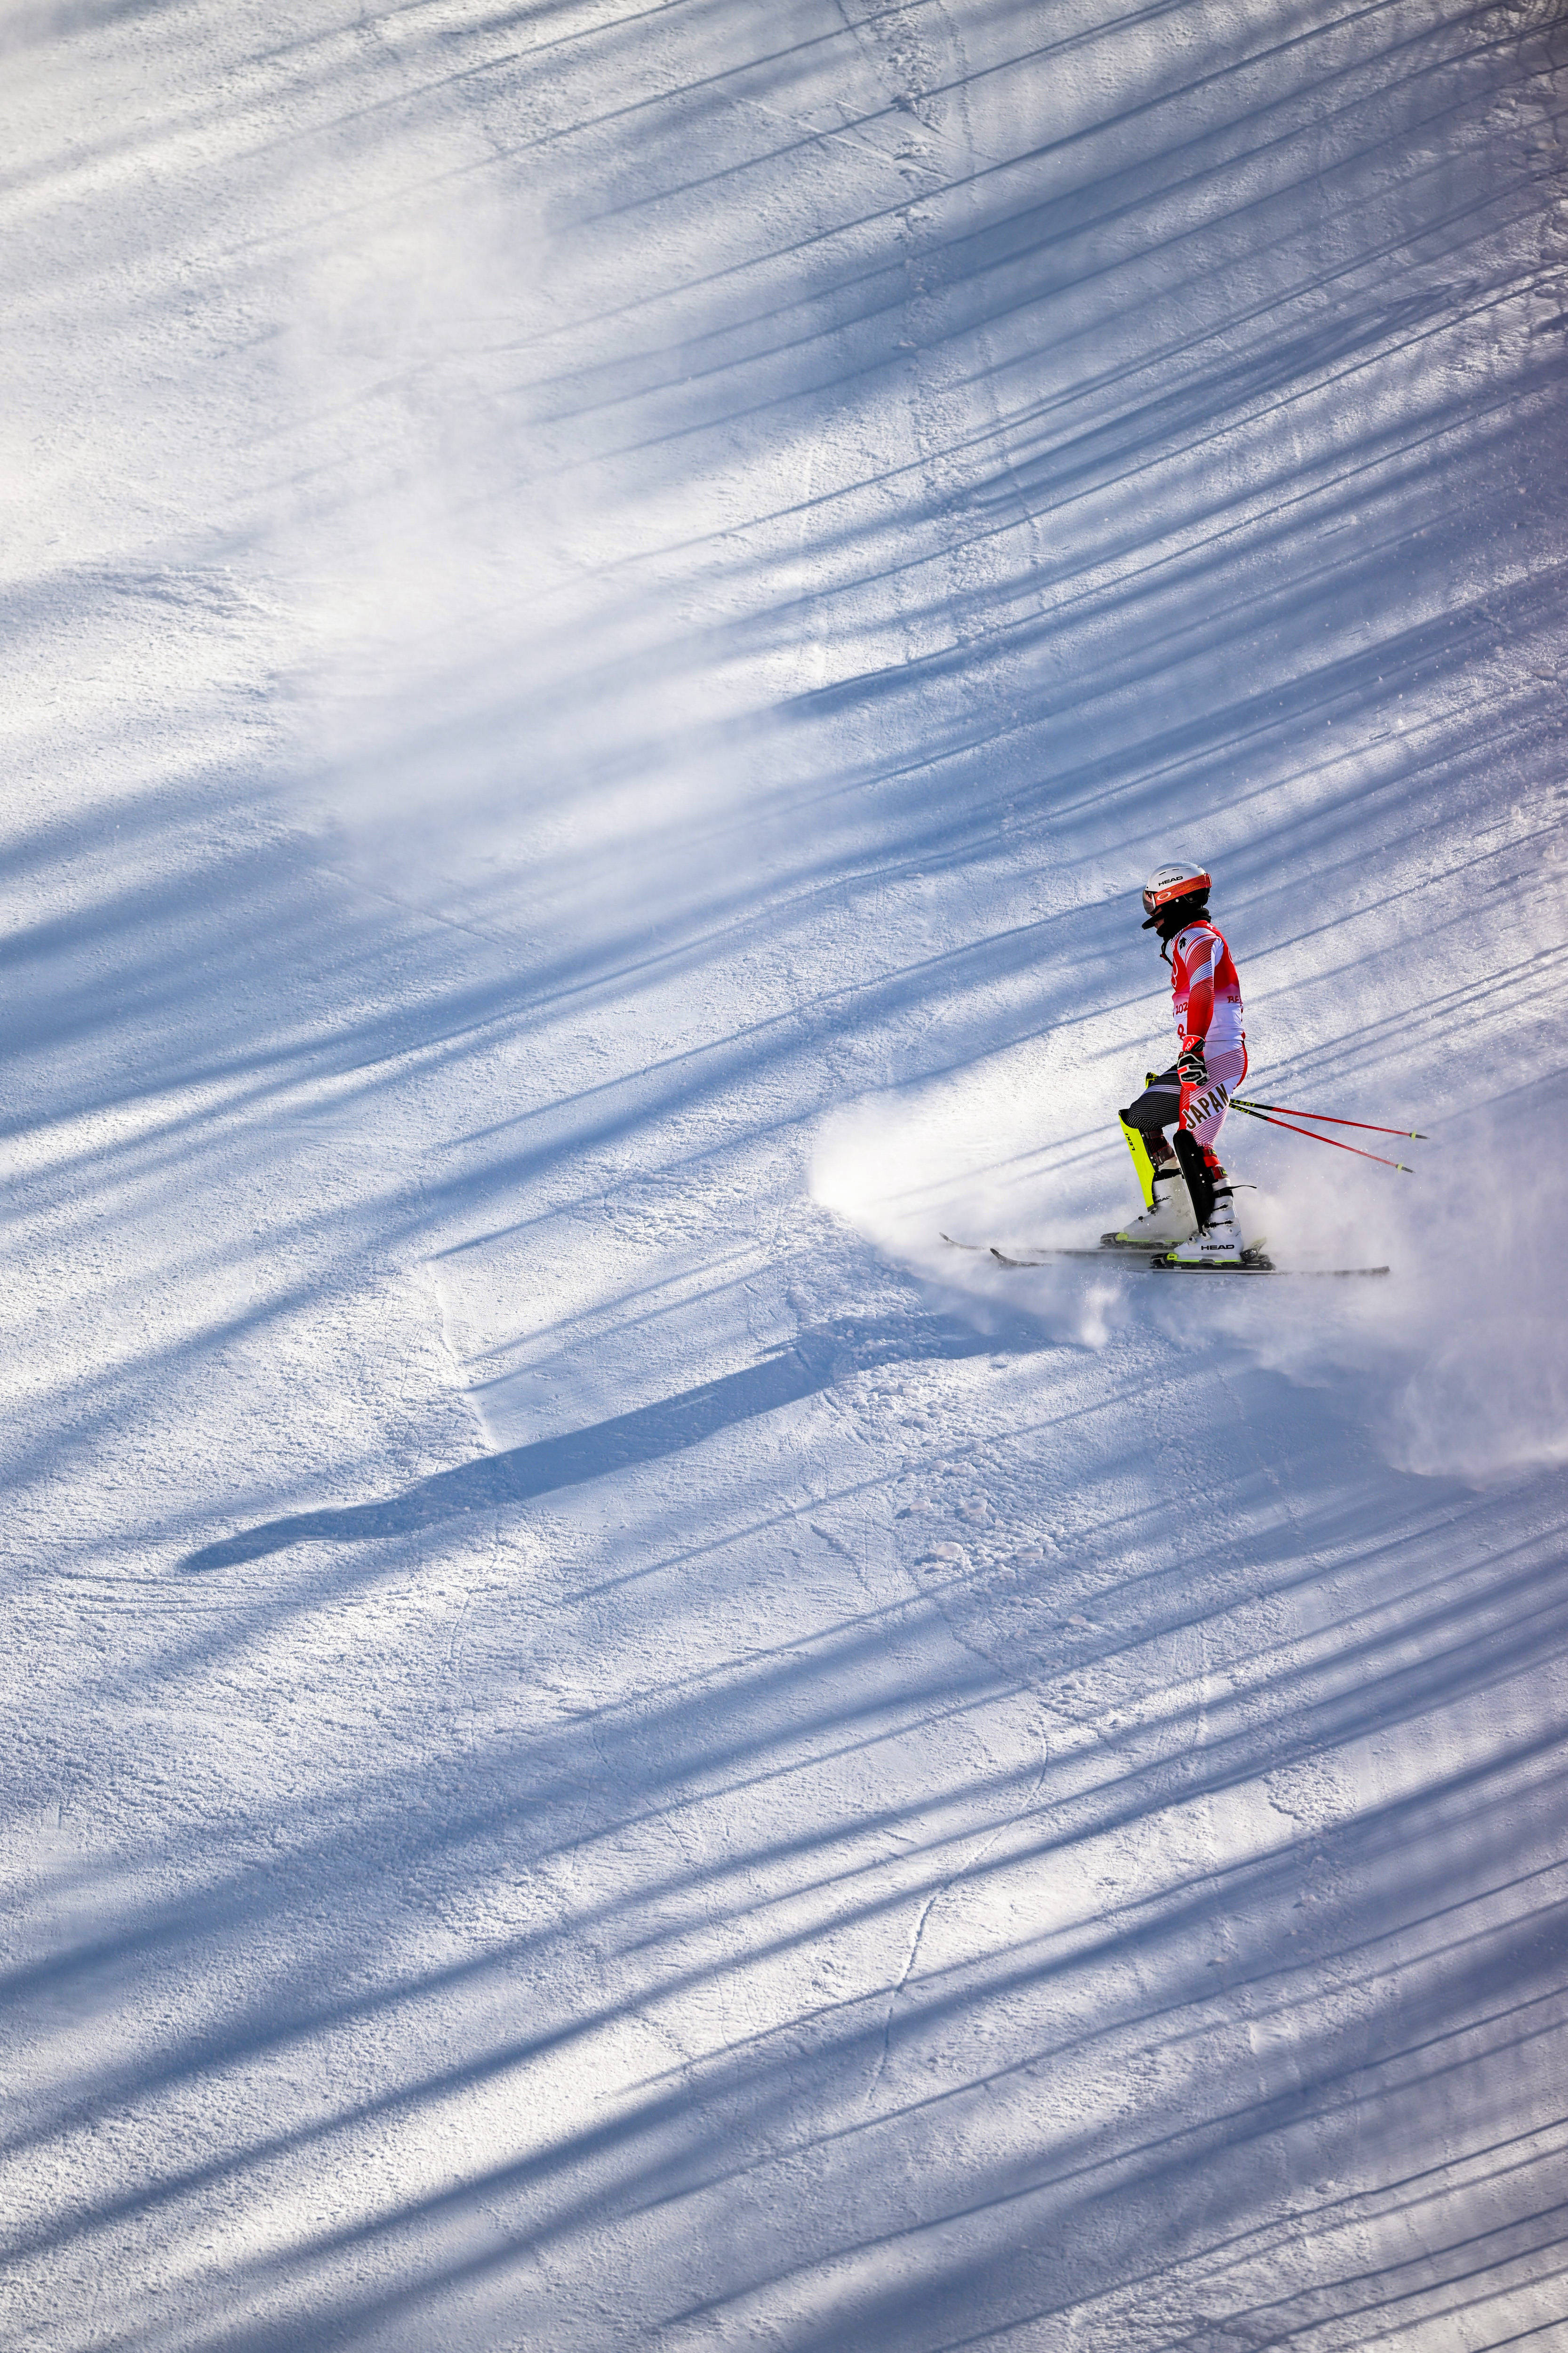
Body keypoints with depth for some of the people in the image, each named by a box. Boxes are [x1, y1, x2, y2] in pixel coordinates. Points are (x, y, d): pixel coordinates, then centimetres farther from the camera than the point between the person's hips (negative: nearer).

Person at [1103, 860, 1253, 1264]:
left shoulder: (1197, 936, -7)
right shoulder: (1187, 942, 24)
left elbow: (1202, 995, -24)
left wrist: (1193, 1048, -36)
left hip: (1215, 1056, -11)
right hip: (1202, 1058, 11)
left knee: (1192, 1144, -19)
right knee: (1138, 1118, 11)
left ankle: (1222, 1237, -20)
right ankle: (1170, 1217, 8)